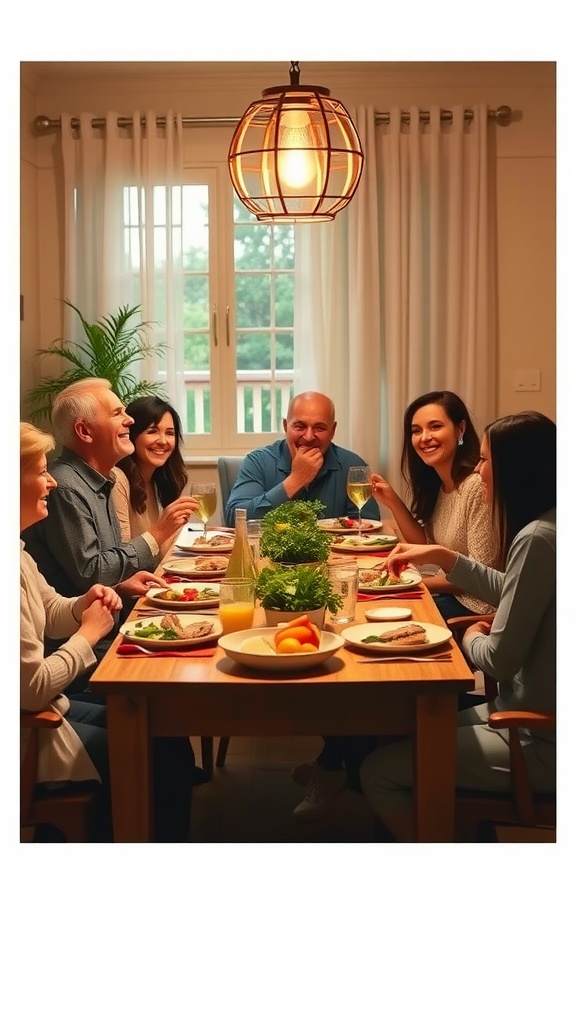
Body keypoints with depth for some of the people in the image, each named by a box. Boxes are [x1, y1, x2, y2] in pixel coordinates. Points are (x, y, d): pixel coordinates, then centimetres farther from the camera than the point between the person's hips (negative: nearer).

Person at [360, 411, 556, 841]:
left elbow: (499, 658, -22)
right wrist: (438, 555, 17)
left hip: (540, 744, -10)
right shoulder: (546, 528, 5)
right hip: (530, 716, 10)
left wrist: (473, 637, 0)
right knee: (392, 733, 17)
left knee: (379, 770, -6)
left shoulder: (538, 538, -25)